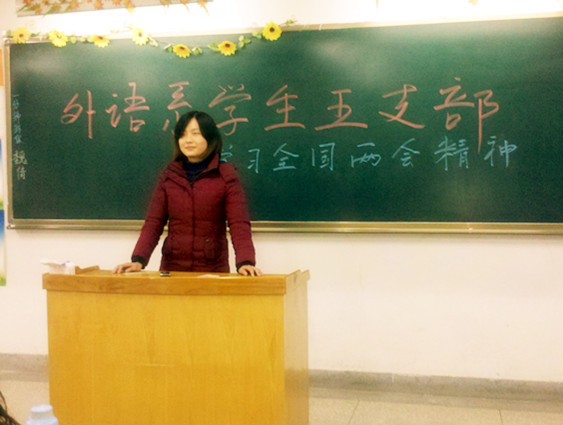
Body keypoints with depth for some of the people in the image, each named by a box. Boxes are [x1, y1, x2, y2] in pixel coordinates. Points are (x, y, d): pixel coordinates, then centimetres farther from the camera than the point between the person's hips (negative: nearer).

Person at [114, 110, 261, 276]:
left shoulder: (226, 175, -3)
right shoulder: (169, 175, 6)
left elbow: (239, 224, -11)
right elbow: (153, 223, 2)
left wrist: (245, 261, -27)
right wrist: (138, 260, -12)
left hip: (213, 269, -2)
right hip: (171, 268, 2)